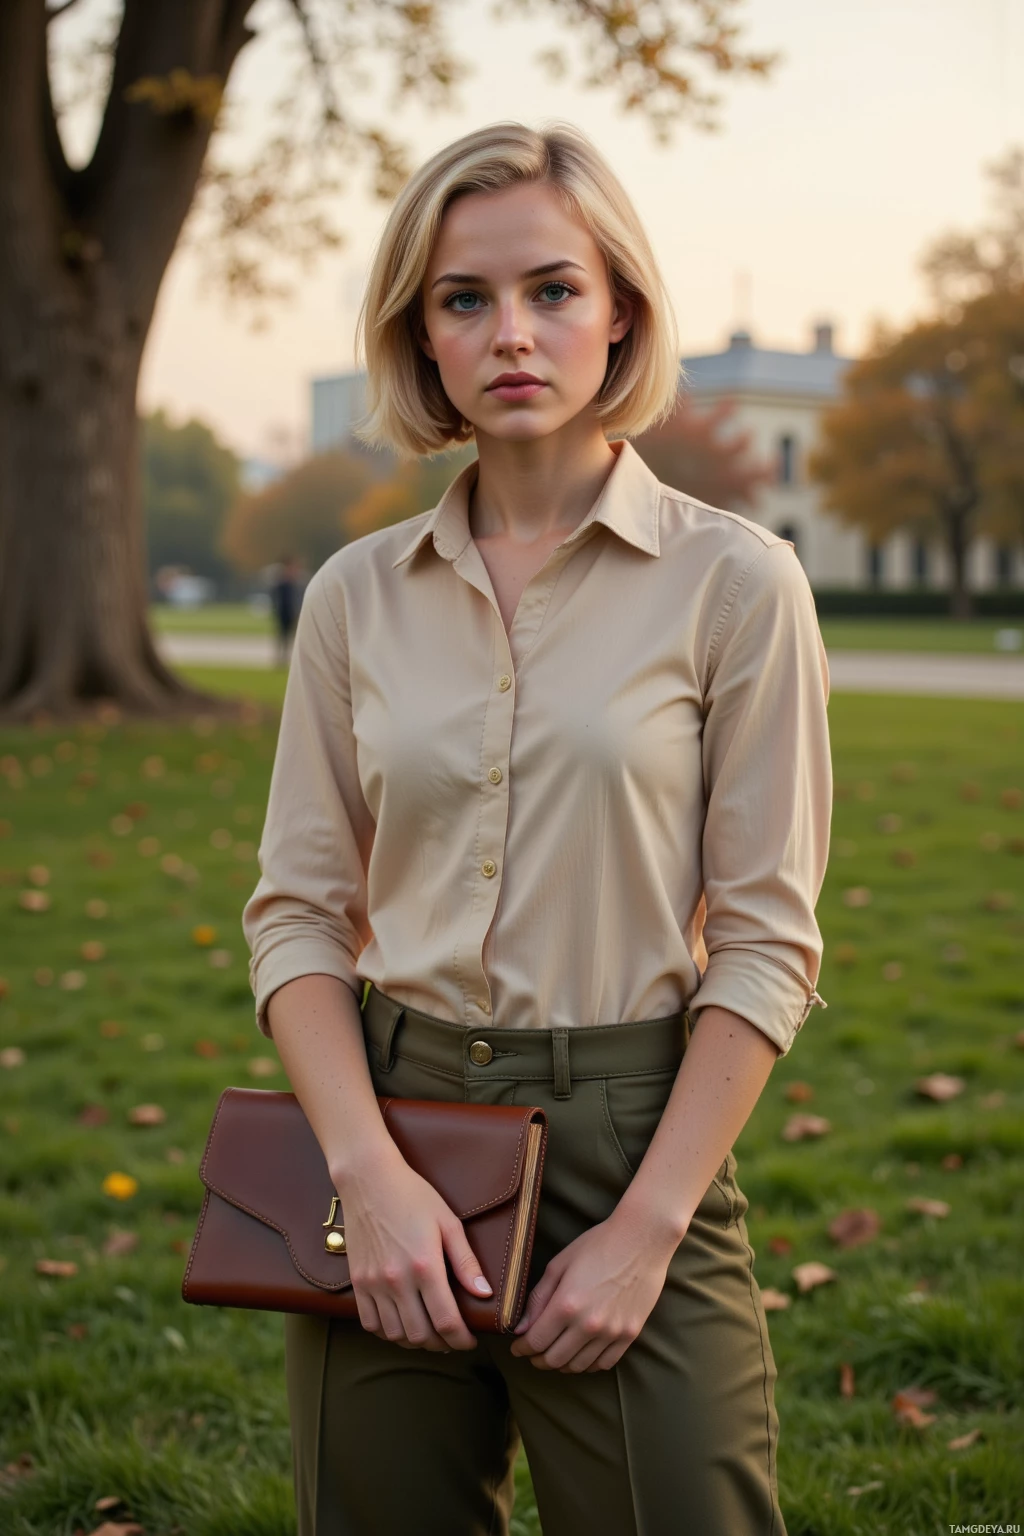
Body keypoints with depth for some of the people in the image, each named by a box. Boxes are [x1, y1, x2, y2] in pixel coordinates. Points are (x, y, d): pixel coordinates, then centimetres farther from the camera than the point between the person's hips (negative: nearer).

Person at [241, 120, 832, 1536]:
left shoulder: (732, 581, -5)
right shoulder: (358, 595, 4)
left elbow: (766, 941, -6)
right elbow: (296, 913, 3)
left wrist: (648, 1225, -11)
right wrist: (370, 1172, -10)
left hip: (632, 1134, -2)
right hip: (389, 1115, 3)